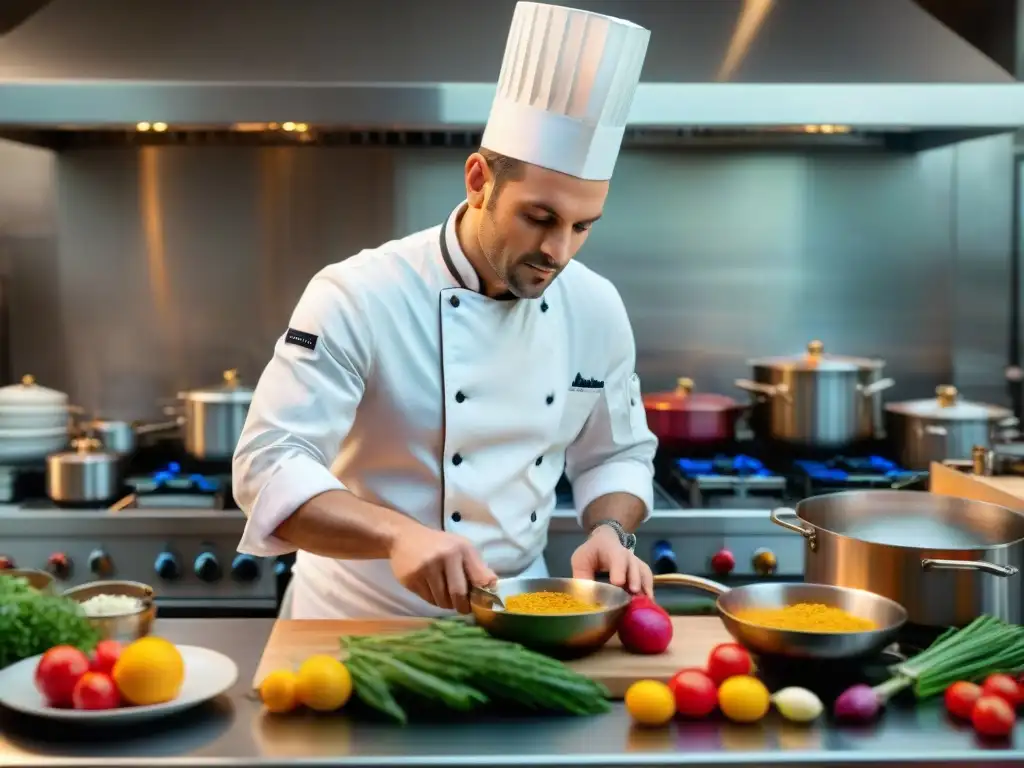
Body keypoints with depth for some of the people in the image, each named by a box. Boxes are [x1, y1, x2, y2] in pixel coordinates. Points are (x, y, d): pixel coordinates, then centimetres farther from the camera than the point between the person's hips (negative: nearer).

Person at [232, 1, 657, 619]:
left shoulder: (597, 308, -2)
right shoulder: (360, 296, -18)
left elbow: (617, 454, 11)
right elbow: (269, 465, -22)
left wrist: (610, 533, -10)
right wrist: (399, 534, -38)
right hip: (364, 621, -4)